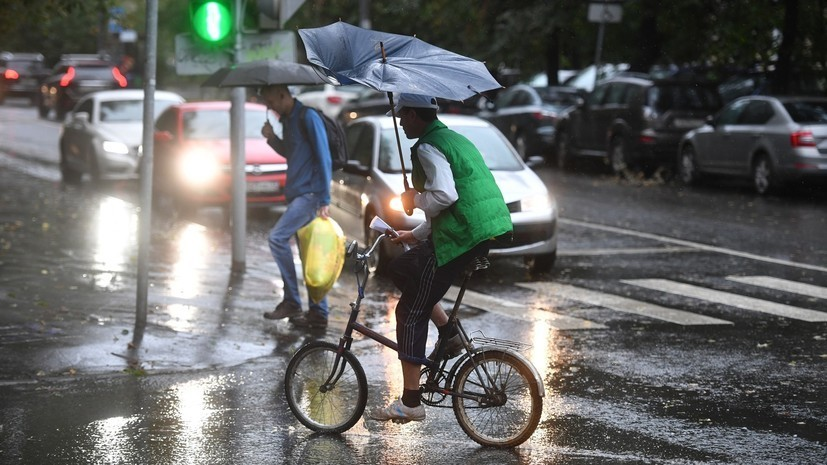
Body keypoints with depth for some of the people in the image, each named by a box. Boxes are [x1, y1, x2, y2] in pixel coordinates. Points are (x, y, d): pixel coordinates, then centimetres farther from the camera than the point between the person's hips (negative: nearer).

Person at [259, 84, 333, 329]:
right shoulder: (288, 120, 15)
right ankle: (318, 313, 12)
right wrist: (272, 138, 7)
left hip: (310, 194, -9)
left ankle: (291, 302, -12)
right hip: (297, 194, 9)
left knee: (277, 237, -17)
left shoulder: (308, 117, -12)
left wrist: (324, 199, -19)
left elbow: (323, 158, -15)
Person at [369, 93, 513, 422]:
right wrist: (417, 235, 29)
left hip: (460, 238, -10)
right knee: (401, 268, 23)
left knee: (411, 312, -2)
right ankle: (448, 334, 15)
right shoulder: (455, 139, 23)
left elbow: (444, 196, -23)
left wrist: (414, 200, -3)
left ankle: (410, 403, -3)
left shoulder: (428, 148, -9)